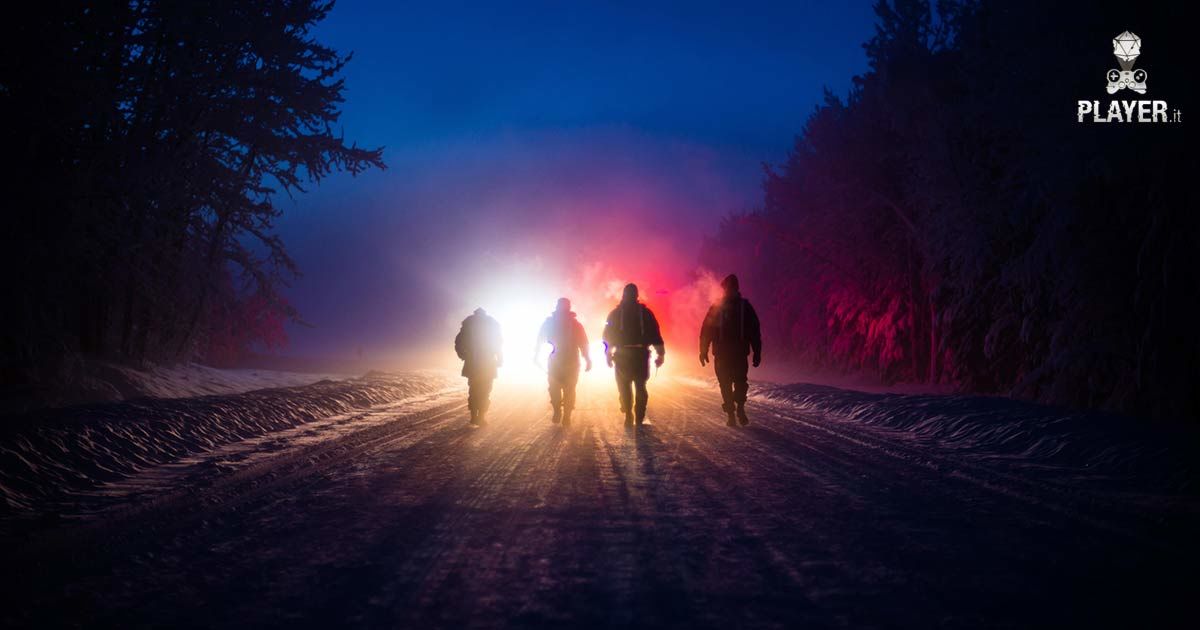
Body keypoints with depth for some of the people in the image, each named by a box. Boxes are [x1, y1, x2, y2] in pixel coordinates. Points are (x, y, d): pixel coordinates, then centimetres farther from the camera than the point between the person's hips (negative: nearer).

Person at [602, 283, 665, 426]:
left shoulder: (615, 313, 5)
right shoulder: (645, 312, 2)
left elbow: (608, 335, 5)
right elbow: (655, 333, -2)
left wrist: (608, 354, 12)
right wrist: (661, 354, -1)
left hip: (622, 355, 0)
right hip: (641, 354, 0)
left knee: (624, 387, 7)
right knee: (641, 386, 9)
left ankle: (629, 416, -5)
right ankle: (640, 418, 2)